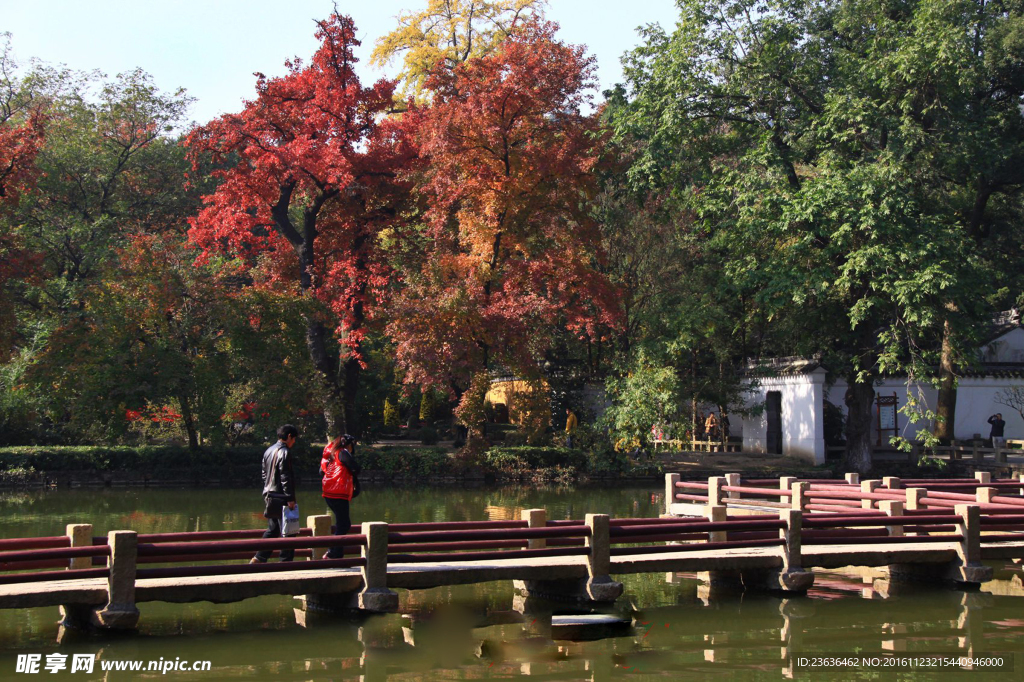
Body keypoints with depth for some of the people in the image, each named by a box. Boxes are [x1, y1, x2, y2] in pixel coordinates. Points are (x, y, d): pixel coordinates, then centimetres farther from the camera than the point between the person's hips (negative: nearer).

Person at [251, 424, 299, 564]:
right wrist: (290, 498, -17)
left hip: (269, 496, 9)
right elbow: (285, 476, -18)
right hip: (281, 497, -9)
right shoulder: (284, 452, -13)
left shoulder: (269, 451, 15)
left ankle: (259, 558, 11)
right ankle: (286, 560, -1)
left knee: (272, 529, 15)